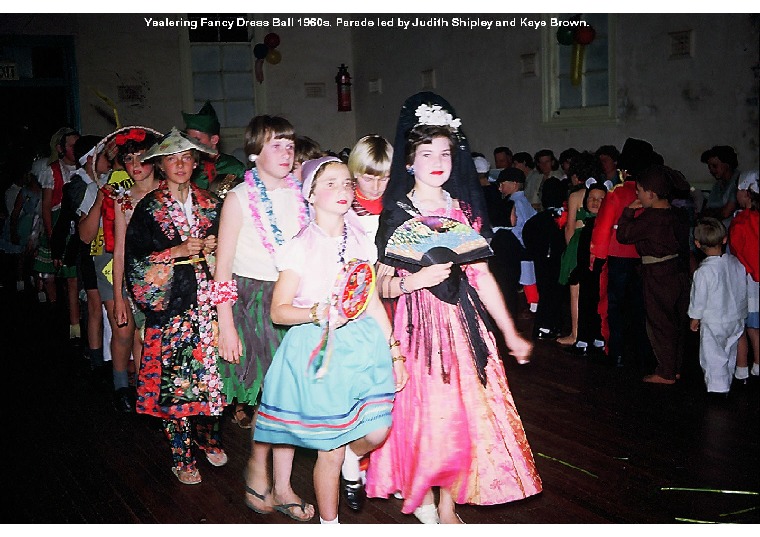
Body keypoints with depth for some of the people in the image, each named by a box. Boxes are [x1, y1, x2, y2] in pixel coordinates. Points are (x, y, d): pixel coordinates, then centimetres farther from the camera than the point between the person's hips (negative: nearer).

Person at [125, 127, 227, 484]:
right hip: (170, 300, -3)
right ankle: (182, 456, 10)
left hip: (206, 297, 3)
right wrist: (180, 251, -14)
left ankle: (208, 436, 25)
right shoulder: (149, 208, 0)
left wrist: (213, 247, -4)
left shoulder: (209, 203, 10)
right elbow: (134, 258, -6)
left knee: (209, 368, 4)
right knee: (175, 375, -2)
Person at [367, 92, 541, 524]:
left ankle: (448, 505, 18)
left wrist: (511, 333, 7)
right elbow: (382, 285, -5)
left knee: (463, 411, 4)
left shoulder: (464, 209, 8)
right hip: (417, 321, -3)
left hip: (462, 319, 4)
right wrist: (413, 280, -25)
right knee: (423, 411, -1)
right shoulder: (397, 213, -2)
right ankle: (421, 496, 22)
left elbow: (482, 276, 8)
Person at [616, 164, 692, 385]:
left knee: (660, 323, 3)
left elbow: (623, 235, -11)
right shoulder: (679, 215, 3)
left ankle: (665, 373, 10)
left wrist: (629, 210, -1)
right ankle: (675, 368, 26)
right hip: (680, 274, 8)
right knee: (677, 323, 15)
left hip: (658, 277, -8)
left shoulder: (650, 219, -20)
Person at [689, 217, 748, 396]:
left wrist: (694, 320, 0)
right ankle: (726, 385, 34)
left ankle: (717, 389, 8)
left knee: (713, 357, 6)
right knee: (729, 355, 21)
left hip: (713, 323, -7)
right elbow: (742, 291, 7)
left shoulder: (703, 271, -23)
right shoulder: (737, 263, -5)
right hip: (736, 320, 7)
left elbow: (698, 300, -15)